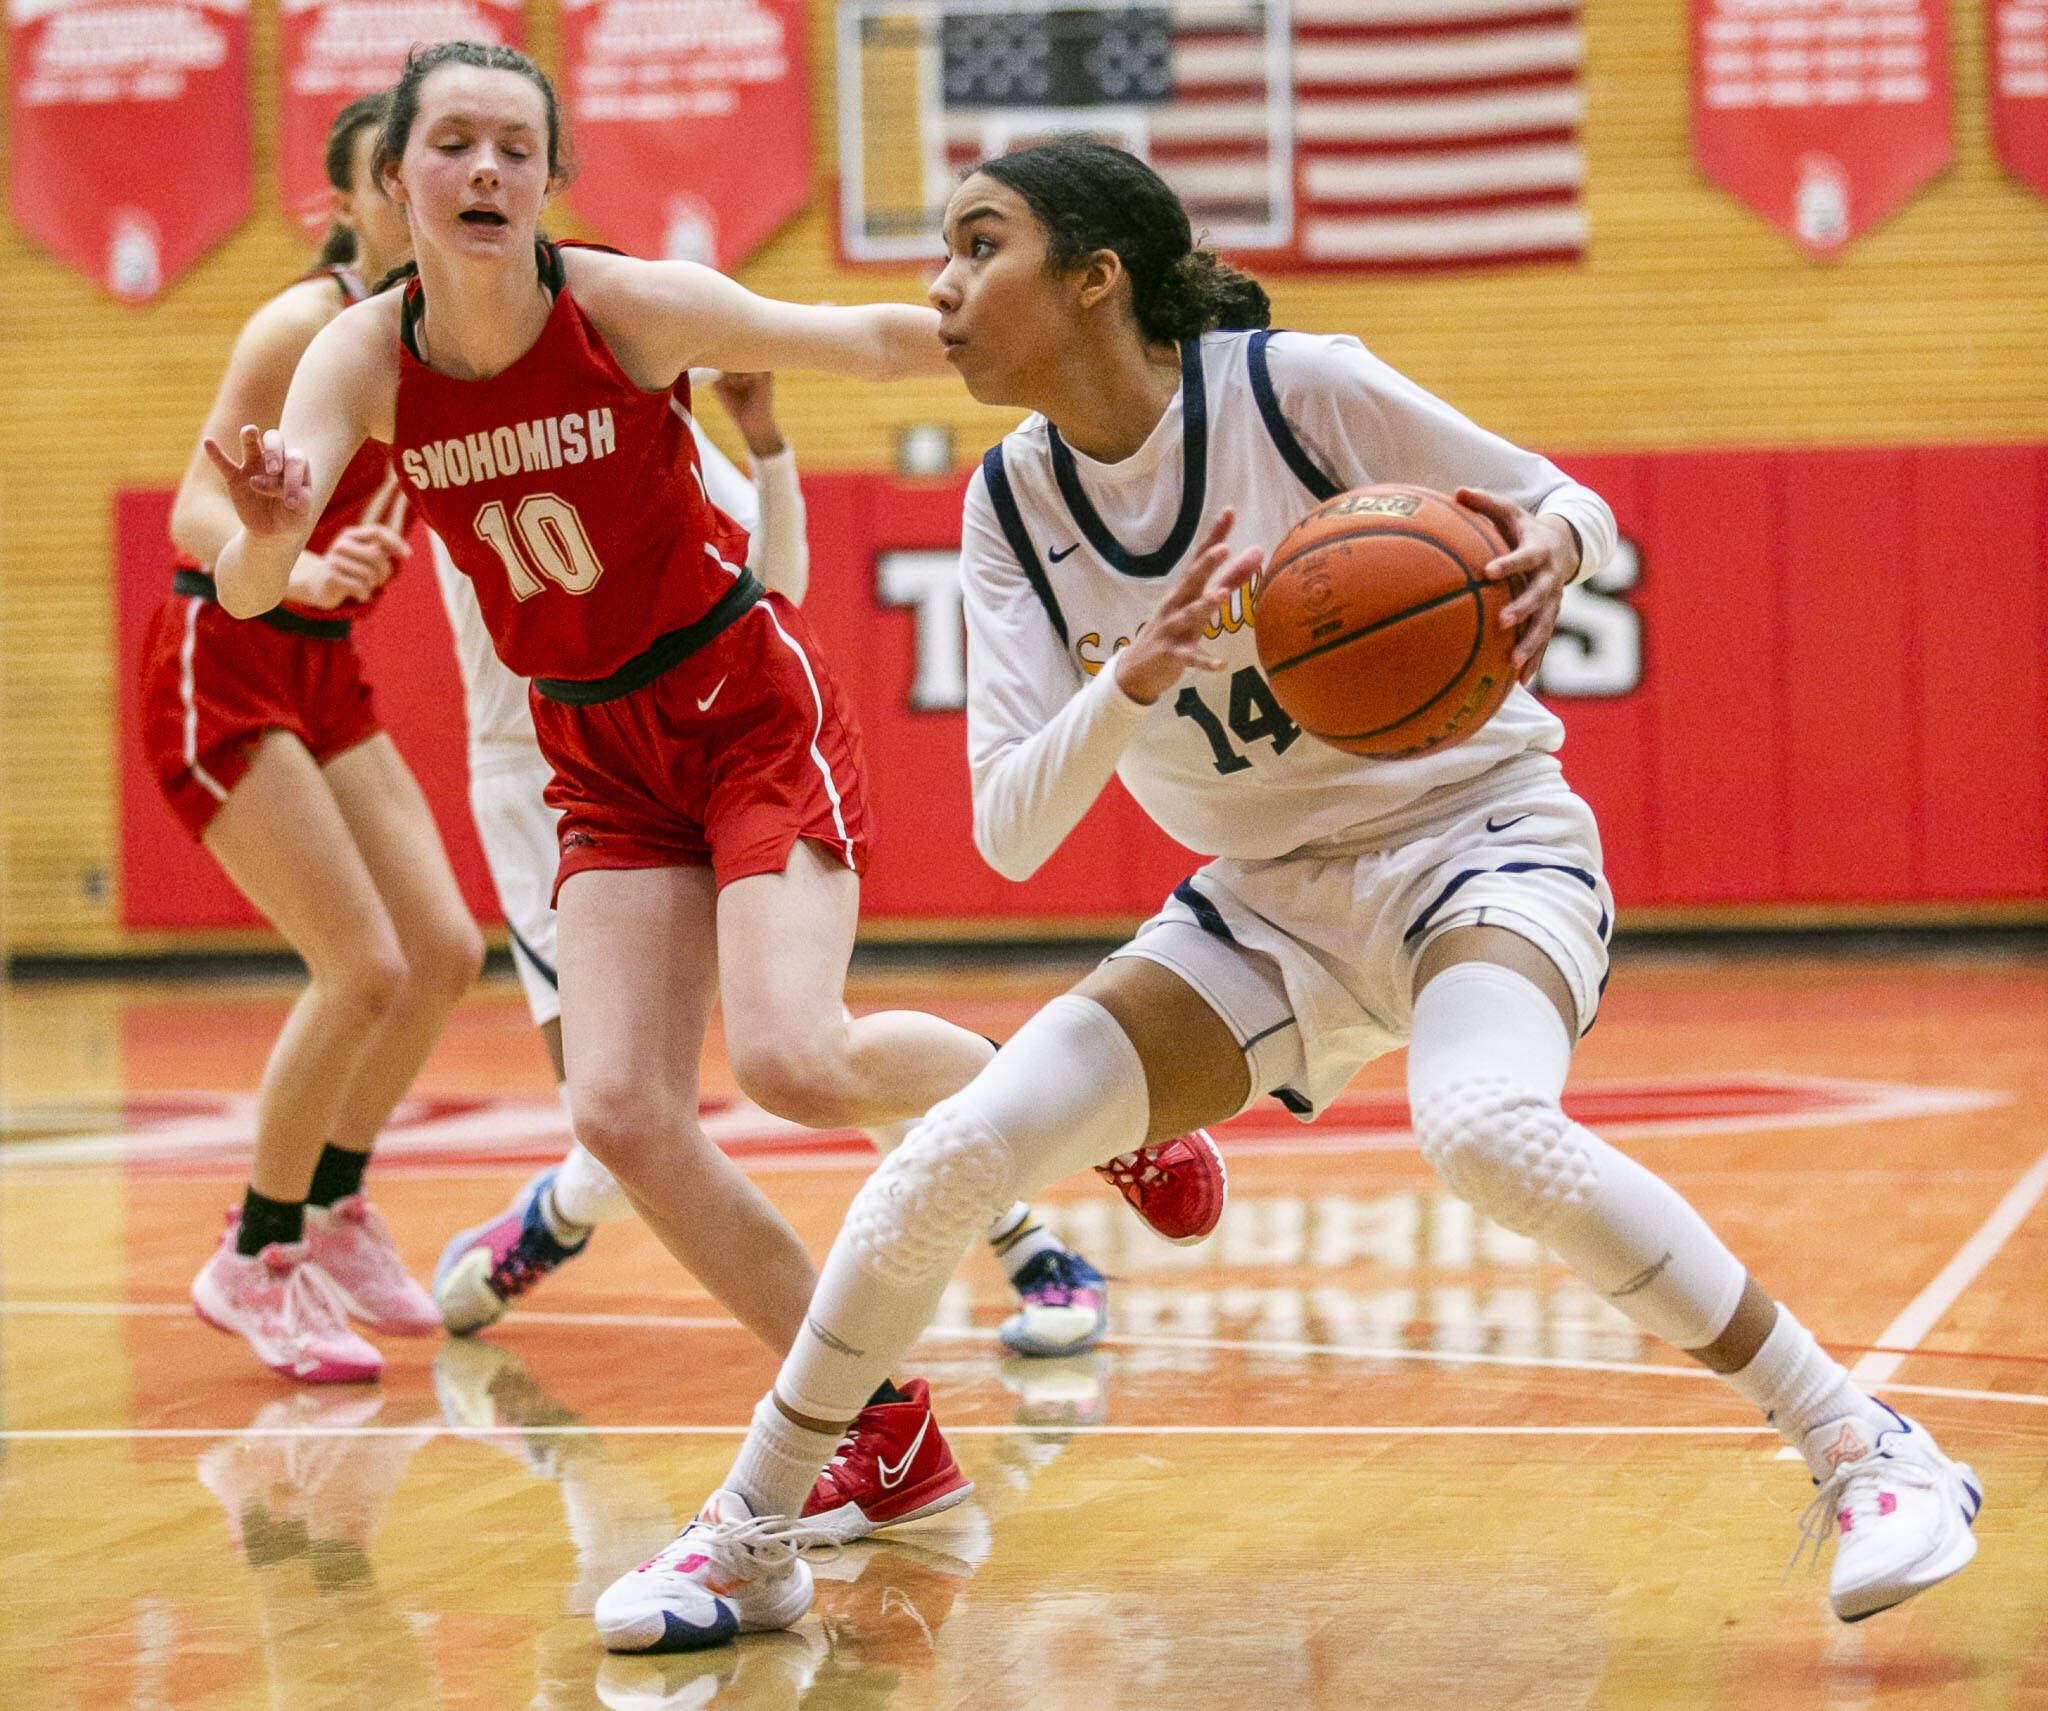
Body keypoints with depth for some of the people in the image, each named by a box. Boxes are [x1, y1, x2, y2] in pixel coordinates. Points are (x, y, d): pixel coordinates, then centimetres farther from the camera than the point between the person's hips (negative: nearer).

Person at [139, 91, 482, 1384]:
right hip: (222, 667, -8)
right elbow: (197, 514, -27)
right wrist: (300, 573, -46)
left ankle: (333, 1208, 24)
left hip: (324, 674, 8)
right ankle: (253, 1265, -1)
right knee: (365, 970, -15)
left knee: (445, 955, 3)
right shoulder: (306, 326, -17)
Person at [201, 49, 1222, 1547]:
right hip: (603, 759, 4)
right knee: (623, 1111, -11)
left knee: (791, 1056, -23)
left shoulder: (628, 308, -19)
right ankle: (889, 1436, 4)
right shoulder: (363, 360, -11)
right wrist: (270, 528, -45)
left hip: (749, 704, -4)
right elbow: (245, 591, -21)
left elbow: (861, 339, -9)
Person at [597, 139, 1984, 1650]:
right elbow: (1010, 831, -11)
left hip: (1477, 839, -5)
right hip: (1268, 907, 5)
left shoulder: (1294, 388, -17)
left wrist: (1547, 548, -32)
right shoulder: (1014, 506, -4)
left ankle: (1865, 1451, -24)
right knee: (953, 1158, -11)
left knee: (1484, 1127, -37)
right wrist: (1135, 679, -30)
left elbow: (1566, 502, -6)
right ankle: (752, 1542, 8)